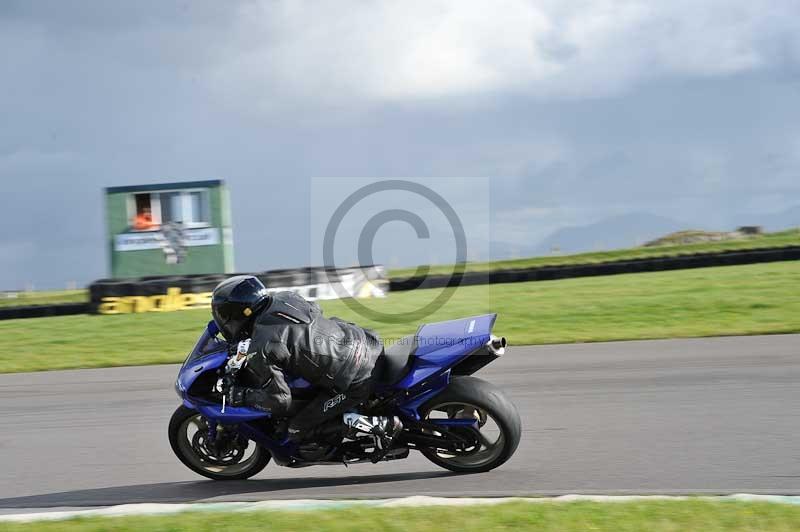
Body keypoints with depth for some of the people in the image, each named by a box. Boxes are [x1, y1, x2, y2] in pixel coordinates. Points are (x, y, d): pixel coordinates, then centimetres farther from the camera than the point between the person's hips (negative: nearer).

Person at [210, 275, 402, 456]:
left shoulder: (259, 351, -13)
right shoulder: (284, 298, 7)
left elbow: (280, 401, -12)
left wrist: (240, 396, 2)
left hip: (355, 382, -9)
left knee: (297, 431, 3)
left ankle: (379, 425, -7)